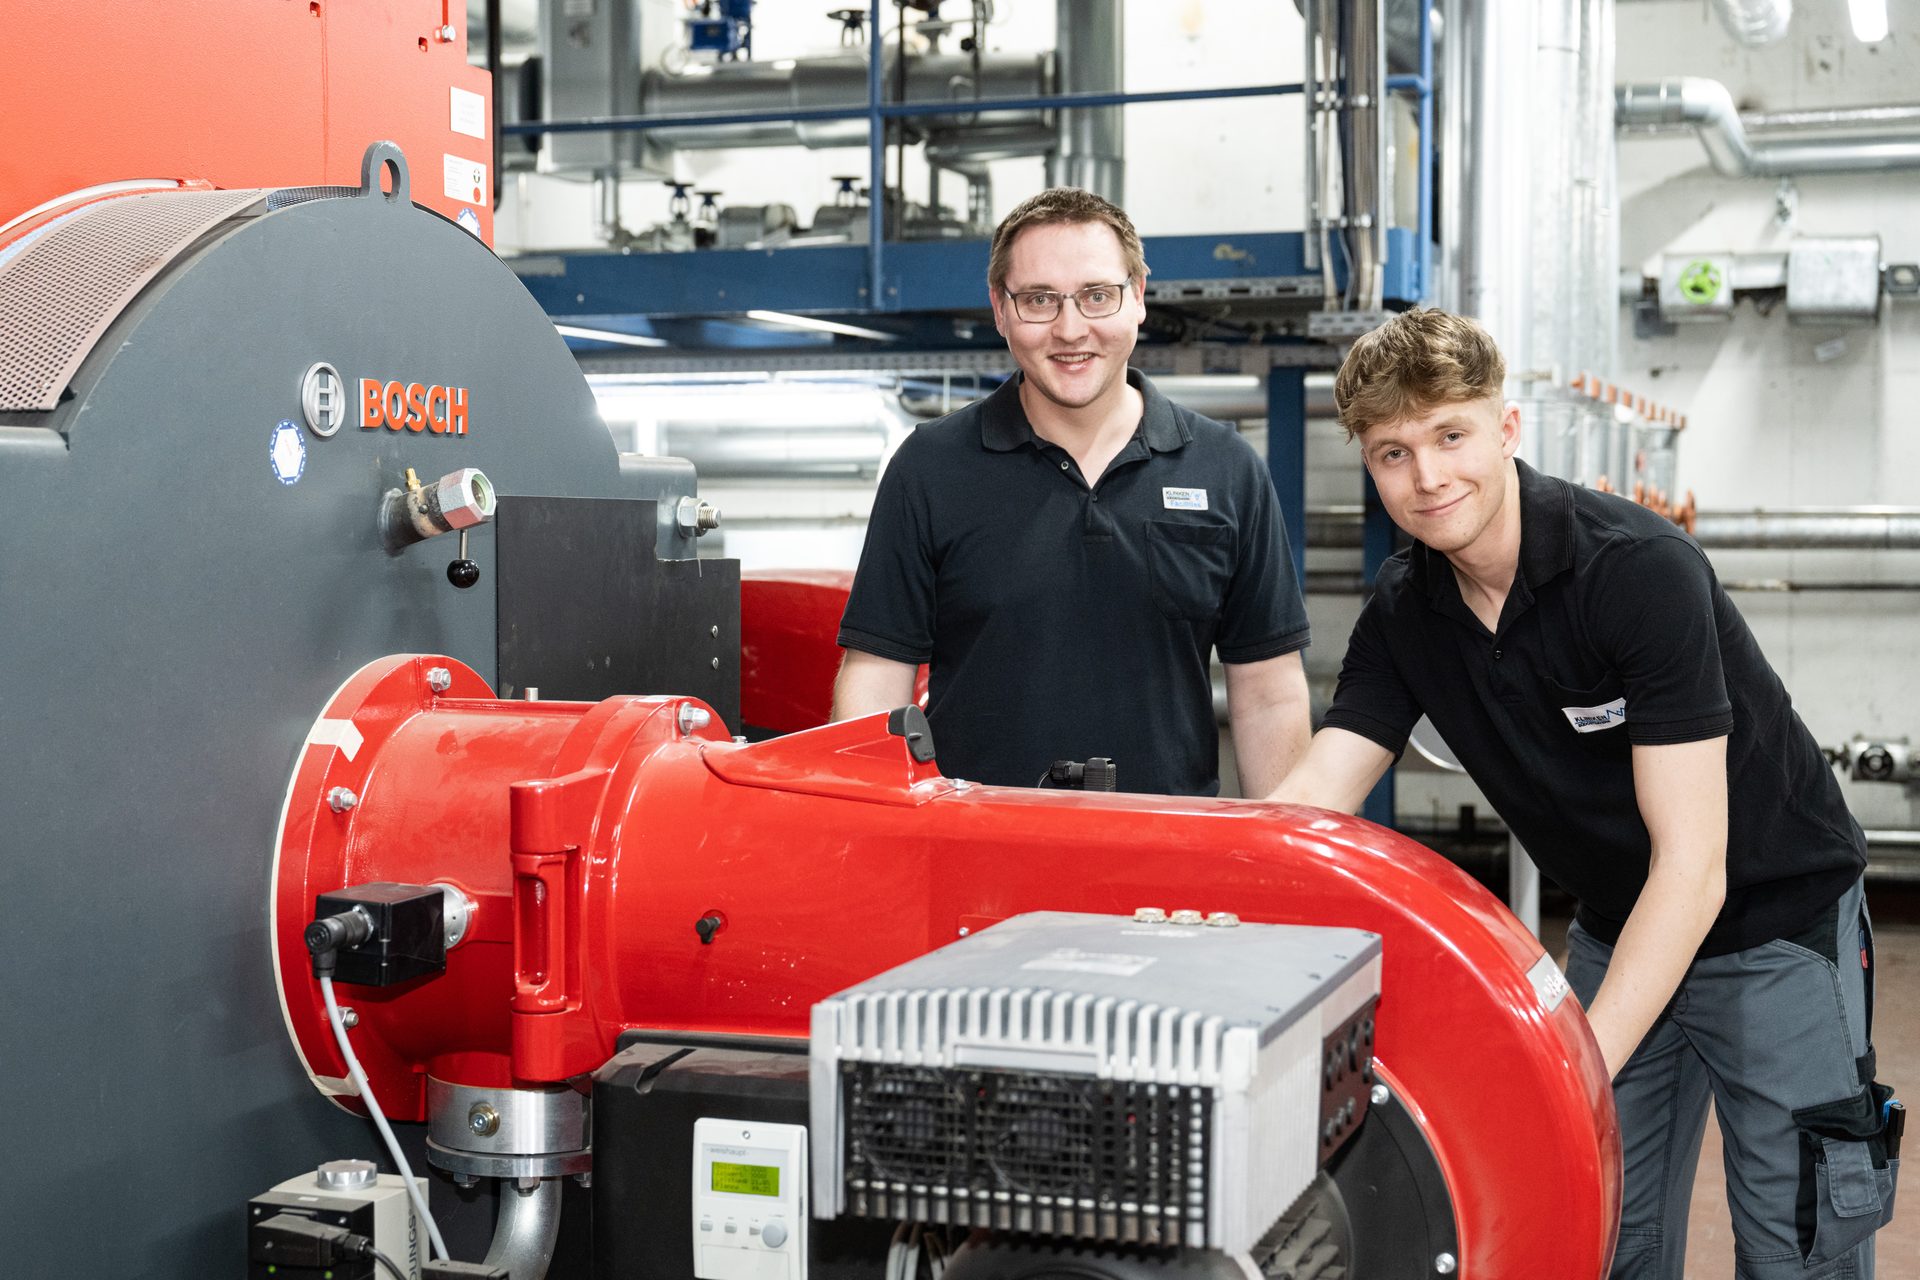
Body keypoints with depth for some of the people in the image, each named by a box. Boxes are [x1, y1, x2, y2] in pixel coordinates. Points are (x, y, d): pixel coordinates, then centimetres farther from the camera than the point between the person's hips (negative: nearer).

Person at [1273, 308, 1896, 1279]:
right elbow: (1312, 800, -11)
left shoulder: (1640, 568, -26)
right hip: (1616, 932, 6)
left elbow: (1692, 862, -28)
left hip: (1778, 923, -5)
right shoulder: (1404, 612, -5)